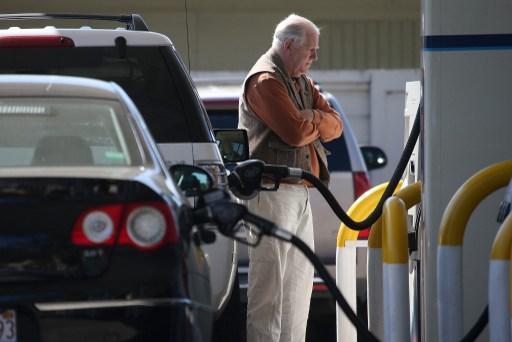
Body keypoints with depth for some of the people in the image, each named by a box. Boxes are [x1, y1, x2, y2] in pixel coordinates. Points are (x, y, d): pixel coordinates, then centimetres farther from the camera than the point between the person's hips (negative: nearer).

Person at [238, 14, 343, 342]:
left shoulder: (301, 82, 20)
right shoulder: (265, 80, -10)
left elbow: (335, 125, 11)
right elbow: (296, 132, -20)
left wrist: (311, 119, -9)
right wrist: (318, 123, 1)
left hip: (300, 192, 10)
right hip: (273, 190, -10)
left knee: (300, 278, 12)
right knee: (269, 278, -10)